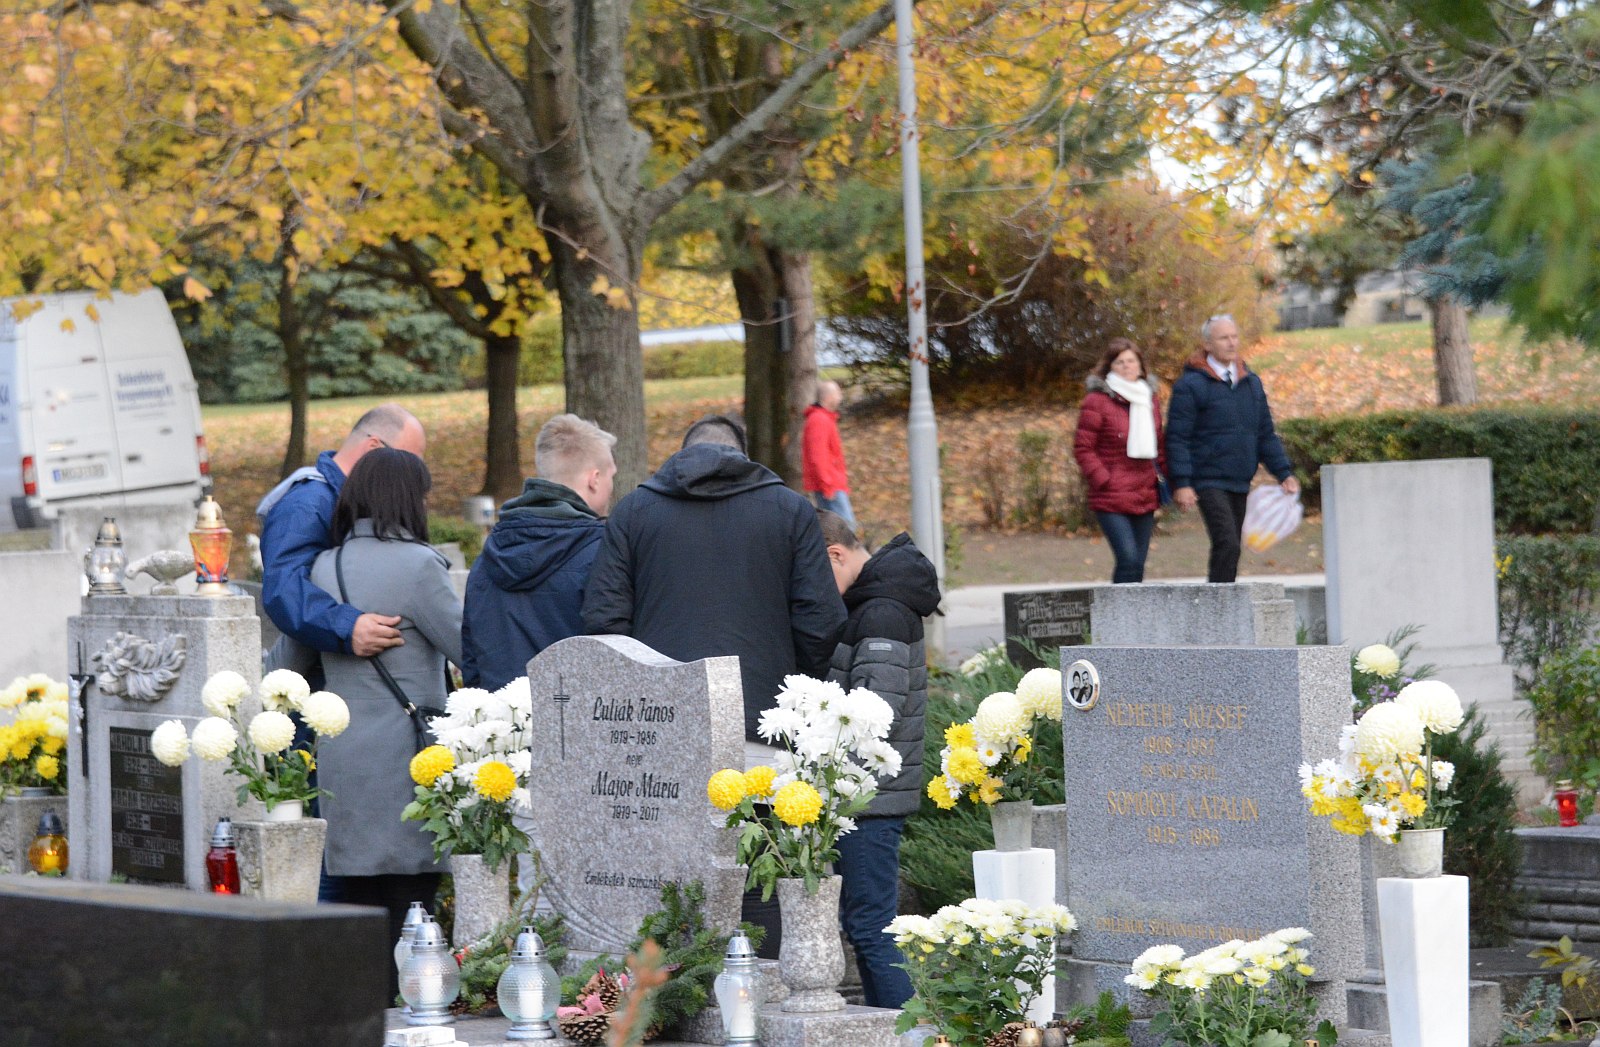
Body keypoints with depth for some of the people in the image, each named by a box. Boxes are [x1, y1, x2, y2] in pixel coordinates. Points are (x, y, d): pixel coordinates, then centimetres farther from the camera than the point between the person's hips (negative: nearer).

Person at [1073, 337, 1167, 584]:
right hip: (1112, 500, -6)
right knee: (1129, 560, -17)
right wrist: (1103, 481, -14)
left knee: (1137, 565, 7)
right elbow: (1083, 448, -6)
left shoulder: (1149, 399, 15)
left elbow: (1158, 447, 22)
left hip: (1145, 497, 6)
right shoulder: (1097, 401, -5)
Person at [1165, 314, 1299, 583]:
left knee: (1231, 549, 9)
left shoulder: (1251, 382, 14)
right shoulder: (1190, 385, -6)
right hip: (1208, 482, -7)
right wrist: (1182, 483, -16)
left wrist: (1284, 473, 9)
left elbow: (1266, 434, 18)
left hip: (1240, 484, 7)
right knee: (1226, 544, -19)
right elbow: (1177, 438, -9)